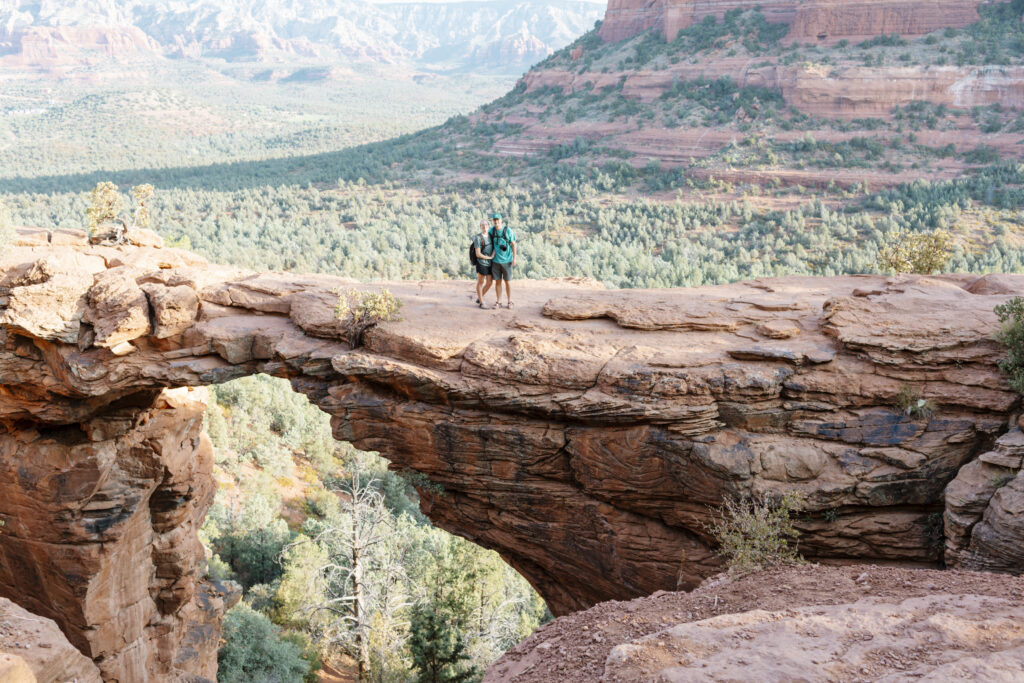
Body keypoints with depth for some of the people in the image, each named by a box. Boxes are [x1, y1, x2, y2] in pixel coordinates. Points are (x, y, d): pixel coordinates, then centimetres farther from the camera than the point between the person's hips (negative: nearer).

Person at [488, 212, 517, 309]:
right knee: (497, 281, 5)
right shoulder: (492, 230, 1)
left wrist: (514, 258, -7)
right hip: (496, 260, 3)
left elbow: (513, 244, -3)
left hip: (506, 260, -3)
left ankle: (509, 302, 16)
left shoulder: (508, 230, -9)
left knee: (507, 282, 4)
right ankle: (498, 302, 13)